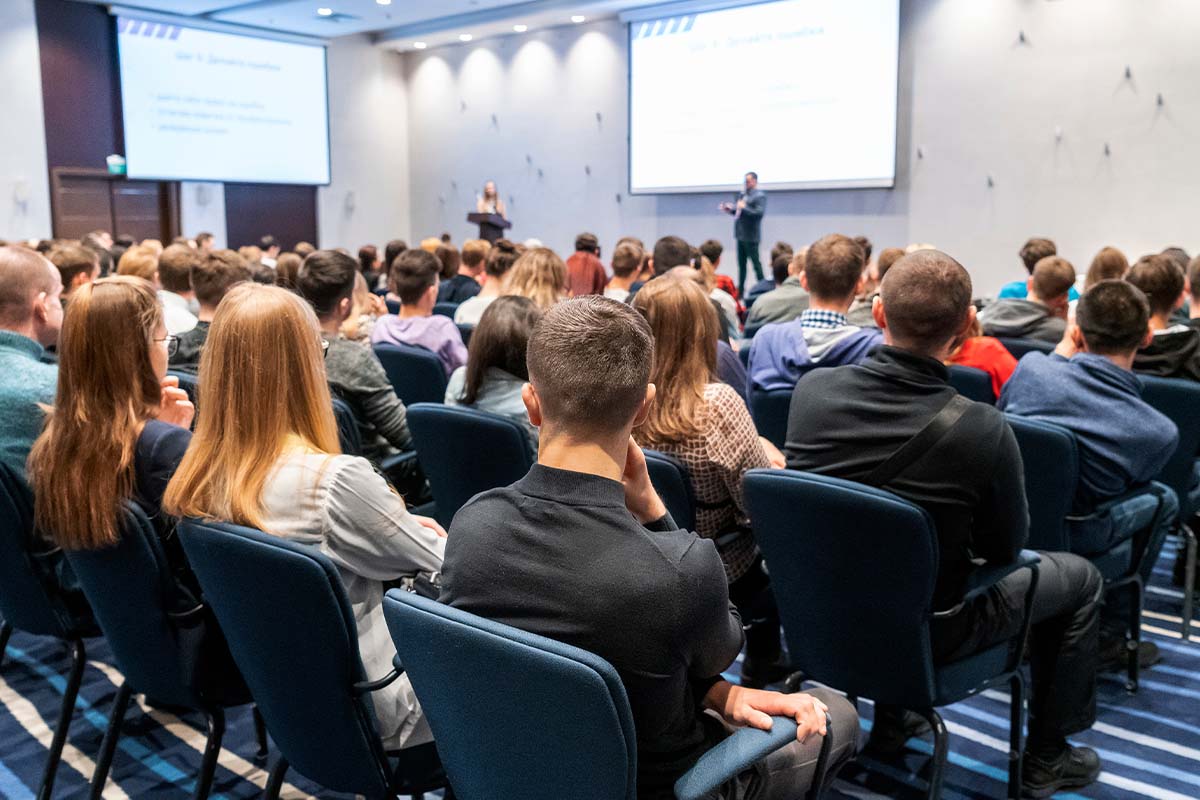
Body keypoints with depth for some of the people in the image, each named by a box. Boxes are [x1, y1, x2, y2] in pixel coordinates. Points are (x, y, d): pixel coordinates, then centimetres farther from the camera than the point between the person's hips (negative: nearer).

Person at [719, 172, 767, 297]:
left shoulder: (760, 196, -10)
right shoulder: (743, 194, 14)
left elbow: (759, 213, -21)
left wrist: (744, 207, -24)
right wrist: (730, 209, 3)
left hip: (751, 236, -8)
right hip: (741, 234, 8)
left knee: (755, 263, -3)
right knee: (741, 263, 14)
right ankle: (740, 290, 21)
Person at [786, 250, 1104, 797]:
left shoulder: (812, 389, -16)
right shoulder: (983, 430, -28)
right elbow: (1004, 549, -9)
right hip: (924, 634, -4)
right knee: (1080, 576, 19)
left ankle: (889, 723, 44)